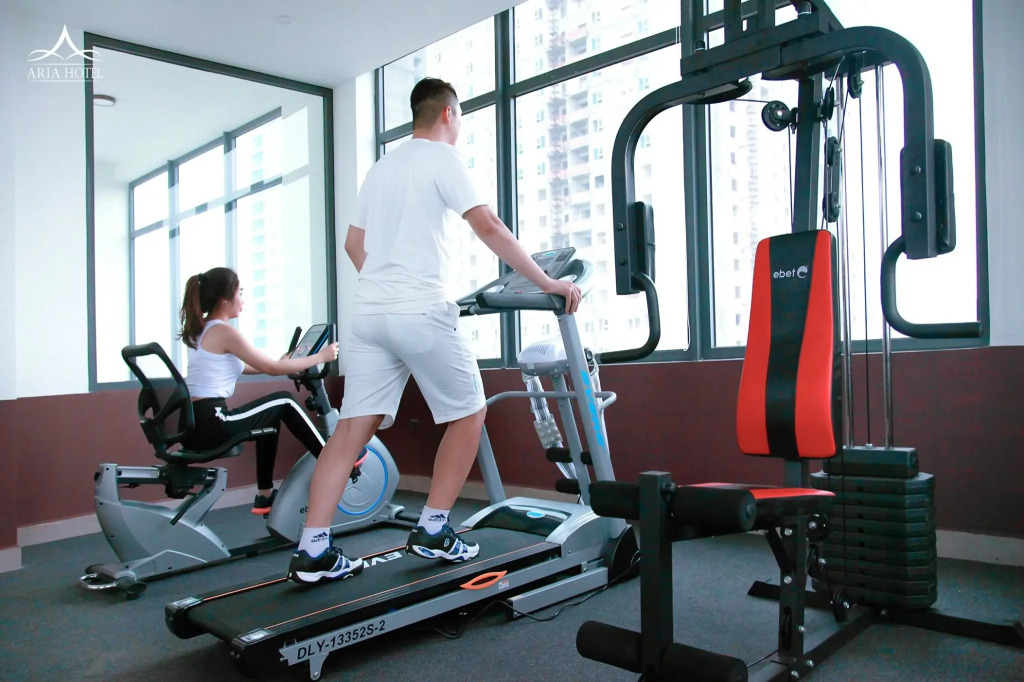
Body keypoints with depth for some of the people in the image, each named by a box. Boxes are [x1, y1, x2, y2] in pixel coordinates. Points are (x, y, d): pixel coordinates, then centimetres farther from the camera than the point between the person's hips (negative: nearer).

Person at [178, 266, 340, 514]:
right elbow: (272, 369, -8)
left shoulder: (201, 330, 15)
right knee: (283, 402, 6)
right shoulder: (224, 332, -12)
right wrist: (320, 356, 1)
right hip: (211, 426, -9)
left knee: (271, 413, 24)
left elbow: (240, 366, 27)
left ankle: (265, 495, 27)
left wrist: (282, 363, 32)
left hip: (194, 425, 9)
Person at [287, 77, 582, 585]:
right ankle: (432, 532, 8)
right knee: (469, 413, 8)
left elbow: (353, 244, 25)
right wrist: (547, 283, -7)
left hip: (370, 312, 7)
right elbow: (488, 227, -10)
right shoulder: (442, 157, 0)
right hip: (421, 312, -7)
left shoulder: (381, 167, 23)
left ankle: (312, 551, 2)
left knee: (353, 427, 5)